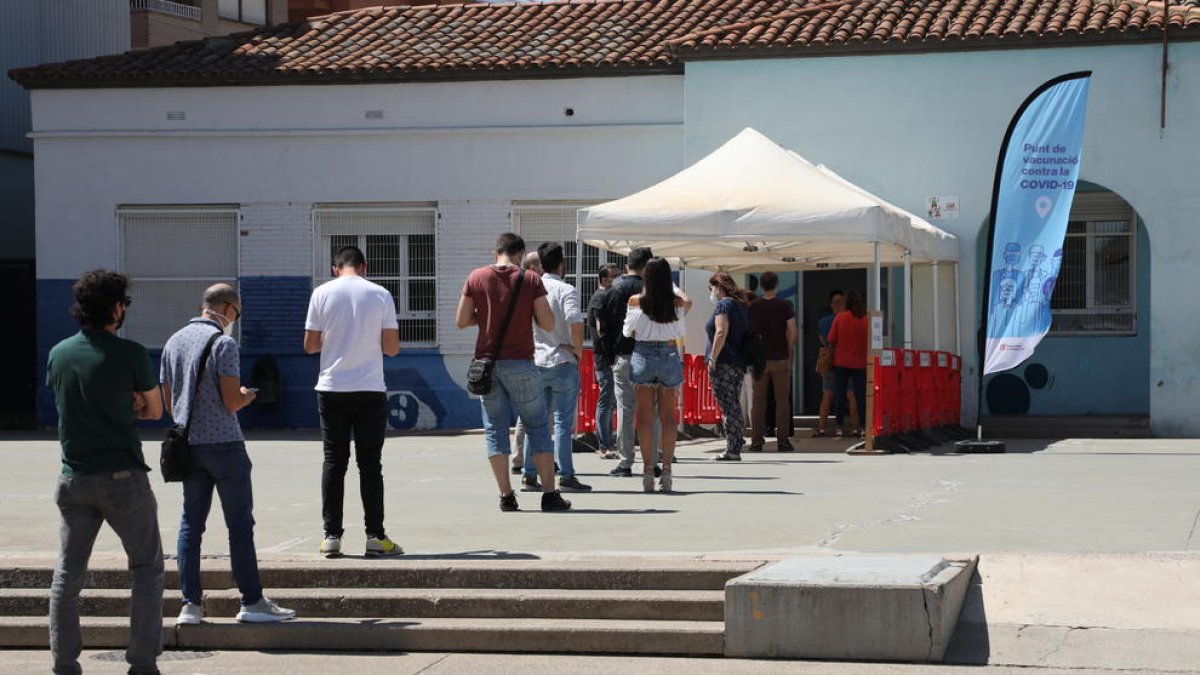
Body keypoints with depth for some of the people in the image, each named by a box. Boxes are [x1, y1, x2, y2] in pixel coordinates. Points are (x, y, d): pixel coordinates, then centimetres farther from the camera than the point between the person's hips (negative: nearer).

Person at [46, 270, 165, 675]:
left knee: (67, 574, 10)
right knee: (147, 569, 7)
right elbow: (155, 411, 1)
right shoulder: (130, 354, -11)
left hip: (74, 479, 4)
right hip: (122, 477, -4)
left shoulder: (58, 354, 3)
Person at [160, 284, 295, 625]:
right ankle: (252, 601, 4)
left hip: (188, 444, 6)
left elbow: (168, 402, 14)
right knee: (240, 523, 1)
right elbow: (231, 401, -16)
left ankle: (190, 604, 6)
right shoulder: (223, 343, -12)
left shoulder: (174, 342, 10)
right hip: (224, 443, -6)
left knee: (190, 523, 8)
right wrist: (247, 396, 4)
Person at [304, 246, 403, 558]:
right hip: (370, 390, -1)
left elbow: (310, 345, 1)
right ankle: (375, 536, 2)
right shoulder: (380, 295, -1)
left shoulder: (322, 293, 0)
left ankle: (331, 536, 5)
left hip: (332, 389, 1)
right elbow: (392, 347, -1)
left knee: (334, 461, 7)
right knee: (370, 463, 4)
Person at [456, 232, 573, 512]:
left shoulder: (476, 278, 2)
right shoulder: (530, 280, -3)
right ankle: (550, 494, 2)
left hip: (486, 361, 2)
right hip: (520, 363, -2)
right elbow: (548, 324, -5)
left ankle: (506, 495, 3)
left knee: (495, 428, 7)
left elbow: (461, 321, 4)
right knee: (538, 426, 6)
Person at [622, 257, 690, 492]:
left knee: (644, 415, 3)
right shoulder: (676, 302, -6)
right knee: (668, 416, 6)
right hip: (669, 355, 1)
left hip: (643, 355, -1)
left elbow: (629, 332, 0)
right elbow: (687, 301, 17)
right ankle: (666, 469, 3)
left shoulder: (636, 301, -9)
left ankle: (648, 469, -1)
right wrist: (671, 286, 30)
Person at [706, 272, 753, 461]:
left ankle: (732, 450, -10)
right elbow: (748, 332, 20)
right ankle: (736, 448, 12)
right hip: (739, 363, 9)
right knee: (734, 405, 12)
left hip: (724, 363, -9)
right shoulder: (742, 305, 17)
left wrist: (712, 359, -18)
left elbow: (721, 333, -19)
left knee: (727, 406, -8)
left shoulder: (723, 305, -8)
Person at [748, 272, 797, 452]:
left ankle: (756, 441, 2)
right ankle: (782, 441, 2)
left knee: (757, 401, 5)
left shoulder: (753, 307, 0)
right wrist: (790, 351, 8)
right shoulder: (784, 306, -4)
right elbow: (792, 332, -5)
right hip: (780, 358, -1)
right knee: (782, 400, 4)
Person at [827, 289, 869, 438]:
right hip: (860, 363, 0)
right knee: (860, 396, 5)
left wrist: (832, 354, 15)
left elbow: (831, 341, -2)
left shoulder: (839, 318, -5)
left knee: (839, 395, 4)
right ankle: (861, 427, 3)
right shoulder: (866, 320, -4)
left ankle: (839, 428, 0)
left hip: (841, 363, 0)